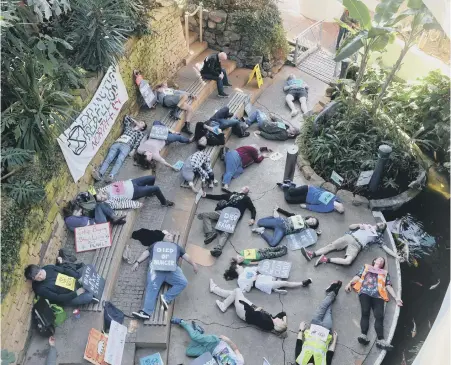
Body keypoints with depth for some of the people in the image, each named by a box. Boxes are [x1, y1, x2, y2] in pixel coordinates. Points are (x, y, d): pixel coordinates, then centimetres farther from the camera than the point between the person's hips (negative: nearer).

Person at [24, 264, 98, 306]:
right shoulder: (40, 288, -22)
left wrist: (77, 277, -13)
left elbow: (65, 270, 1)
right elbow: (57, 298, -23)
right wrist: (76, 293, -28)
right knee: (88, 296, -29)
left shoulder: (48, 268, -8)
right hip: (67, 297, -6)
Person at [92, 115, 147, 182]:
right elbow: (126, 117, 45)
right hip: (116, 143, 4)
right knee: (108, 158, -24)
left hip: (126, 145, -3)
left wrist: (133, 150, -10)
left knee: (119, 160, -32)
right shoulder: (128, 127, 35)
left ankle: (111, 176, -56)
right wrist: (134, 121, 45)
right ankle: (99, 174, -46)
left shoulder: (140, 133, 23)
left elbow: (138, 141, 6)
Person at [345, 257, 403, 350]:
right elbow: (358, 276, 21)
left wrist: (396, 297, 9)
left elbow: (388, 286, 24)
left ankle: (380, 340, -37)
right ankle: (364, 335, -39)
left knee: (379, 315, -22)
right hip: (365, 291, -1)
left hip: (378, 294, 1)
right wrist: (350, 283, 3)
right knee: (365, 312, -24)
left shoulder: (385, 273, 35)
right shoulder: (366, 267, 32)